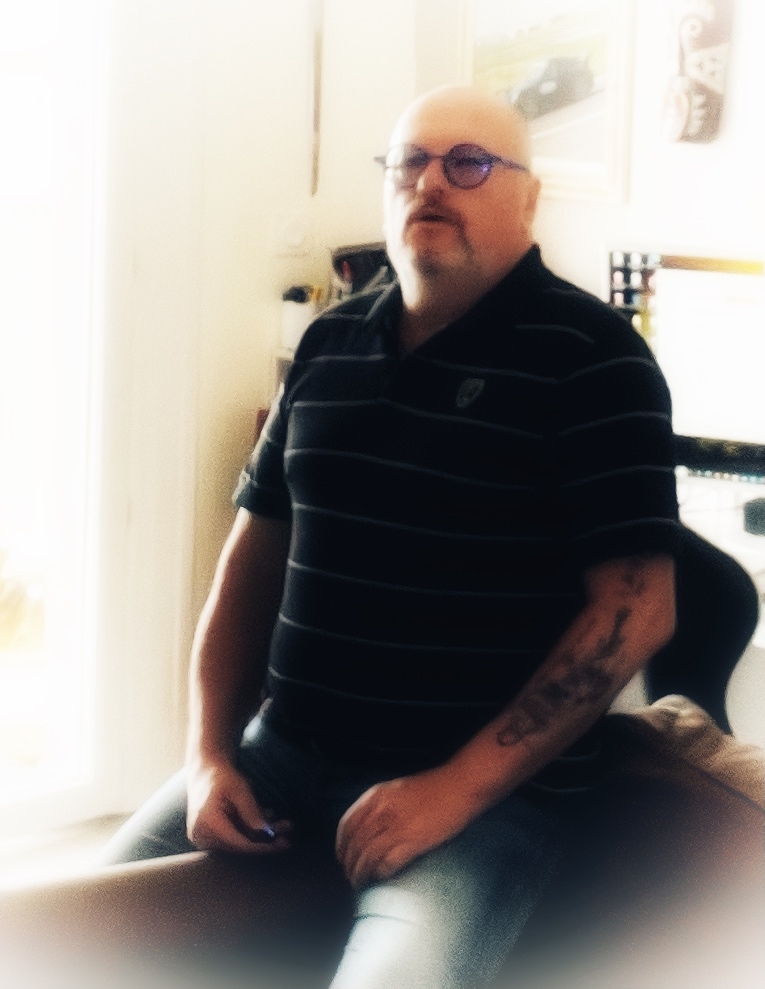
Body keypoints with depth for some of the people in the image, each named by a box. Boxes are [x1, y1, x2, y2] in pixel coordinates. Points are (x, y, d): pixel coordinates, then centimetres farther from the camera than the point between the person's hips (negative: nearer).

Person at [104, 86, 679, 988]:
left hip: (490, 784, -5)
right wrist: (211, 754, 3)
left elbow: (635, 607, -12)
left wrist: (461, 786, -17)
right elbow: (254, 553, 16)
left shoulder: (590, 356, -6)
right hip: (284, 752, 6)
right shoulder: (329, 344, 11)